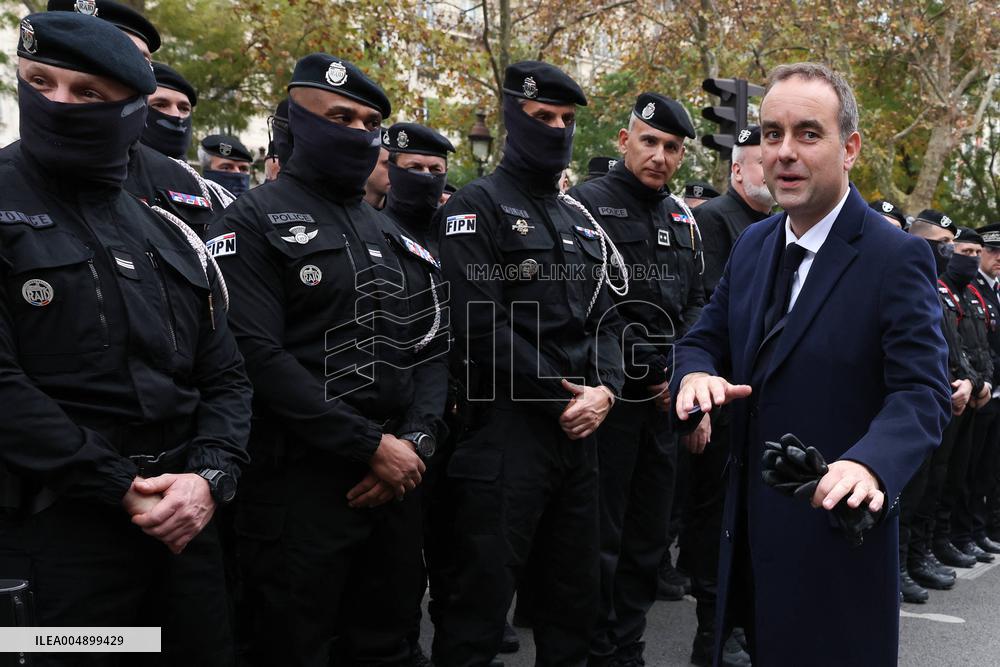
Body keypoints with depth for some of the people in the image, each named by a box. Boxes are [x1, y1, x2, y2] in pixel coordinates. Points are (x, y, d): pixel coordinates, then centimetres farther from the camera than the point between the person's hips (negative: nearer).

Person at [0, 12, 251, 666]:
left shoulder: (170, 236, 11)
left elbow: (224, 378, 11)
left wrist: (209, 477, -7)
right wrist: (122, 489, -15)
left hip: (185, 518, 5)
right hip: (54, 527, -5)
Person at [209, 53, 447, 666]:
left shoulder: (392, 233, 16)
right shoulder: (257, 220, -5)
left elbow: (431, 348, 13)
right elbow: (261, 358, -16)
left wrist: (416, 441, -5)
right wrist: (372, 447, -17)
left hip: (398, 478, 6)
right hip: (302, 479, -6)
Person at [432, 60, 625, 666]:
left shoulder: (581, 220, 17)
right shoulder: (478, 206, -5)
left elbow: (605, 317, 14)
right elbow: (483, 326, -15)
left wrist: (604, 388, -5)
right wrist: (562, 398, -13)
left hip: (580, 429, 7)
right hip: (507, 428, -7)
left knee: (575, 592, 16)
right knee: (484, 598, -1)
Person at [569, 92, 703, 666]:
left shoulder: (683, 220, 13)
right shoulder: (588, 203, -8)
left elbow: (696, 302, 16)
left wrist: (681, 370, 0)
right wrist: (607, 378, -14)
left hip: (664, 401, 7)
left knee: (650, 536, 14)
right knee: (601, 538, 1)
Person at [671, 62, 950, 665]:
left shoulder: (897, 258, -13)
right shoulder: (753, 245, 7)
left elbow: (922, 391, -20)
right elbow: (706, 338, 10)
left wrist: (870, 462, -40)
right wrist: (696, 374, -14)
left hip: (839, 527, -6)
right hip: (752, 526, 6)